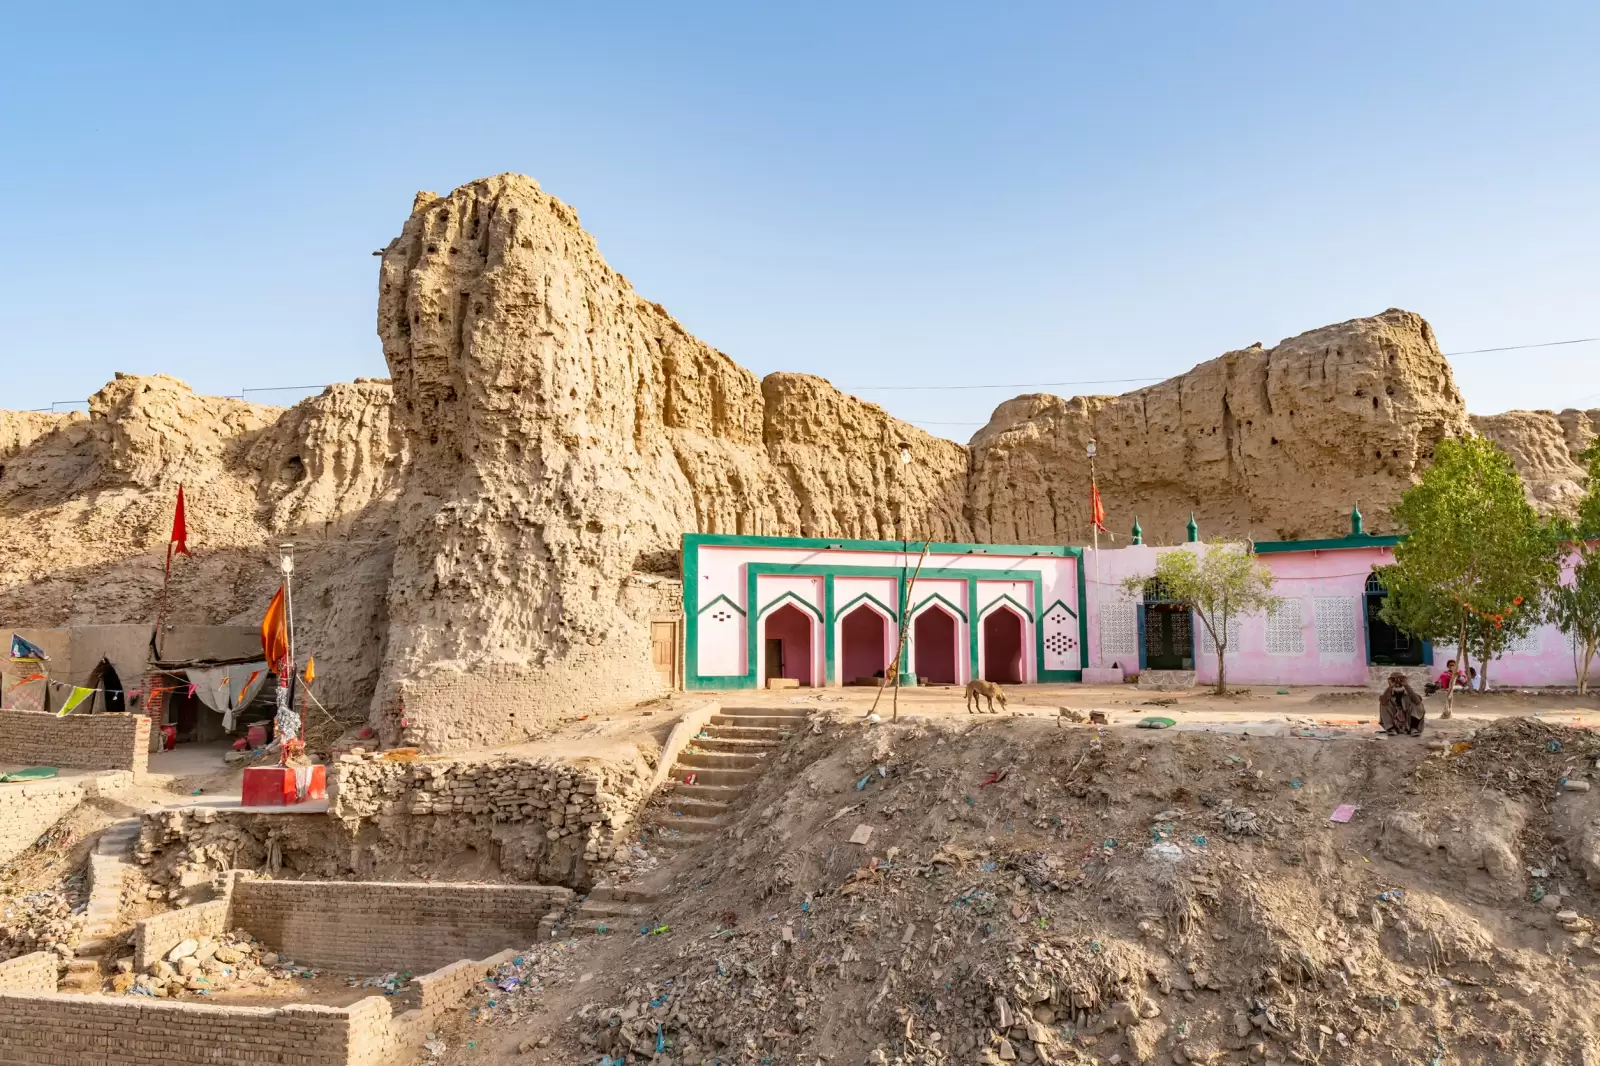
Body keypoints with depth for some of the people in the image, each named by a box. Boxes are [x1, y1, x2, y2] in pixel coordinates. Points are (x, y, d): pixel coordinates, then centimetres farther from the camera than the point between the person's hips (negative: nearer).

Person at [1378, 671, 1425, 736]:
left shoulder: (1408, 691, -8)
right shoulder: (1388, 691, -7)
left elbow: (1417, 701, -31)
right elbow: (1383, 702, -30)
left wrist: (1407, 686, -32)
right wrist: (1390, 687, -31)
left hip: (1409, 722, -1)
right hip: (1394, 723, 1)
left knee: (1418, 705, -20)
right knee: (1384, 704, -19)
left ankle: (1413, 728, -17)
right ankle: (1391, 728, -14)